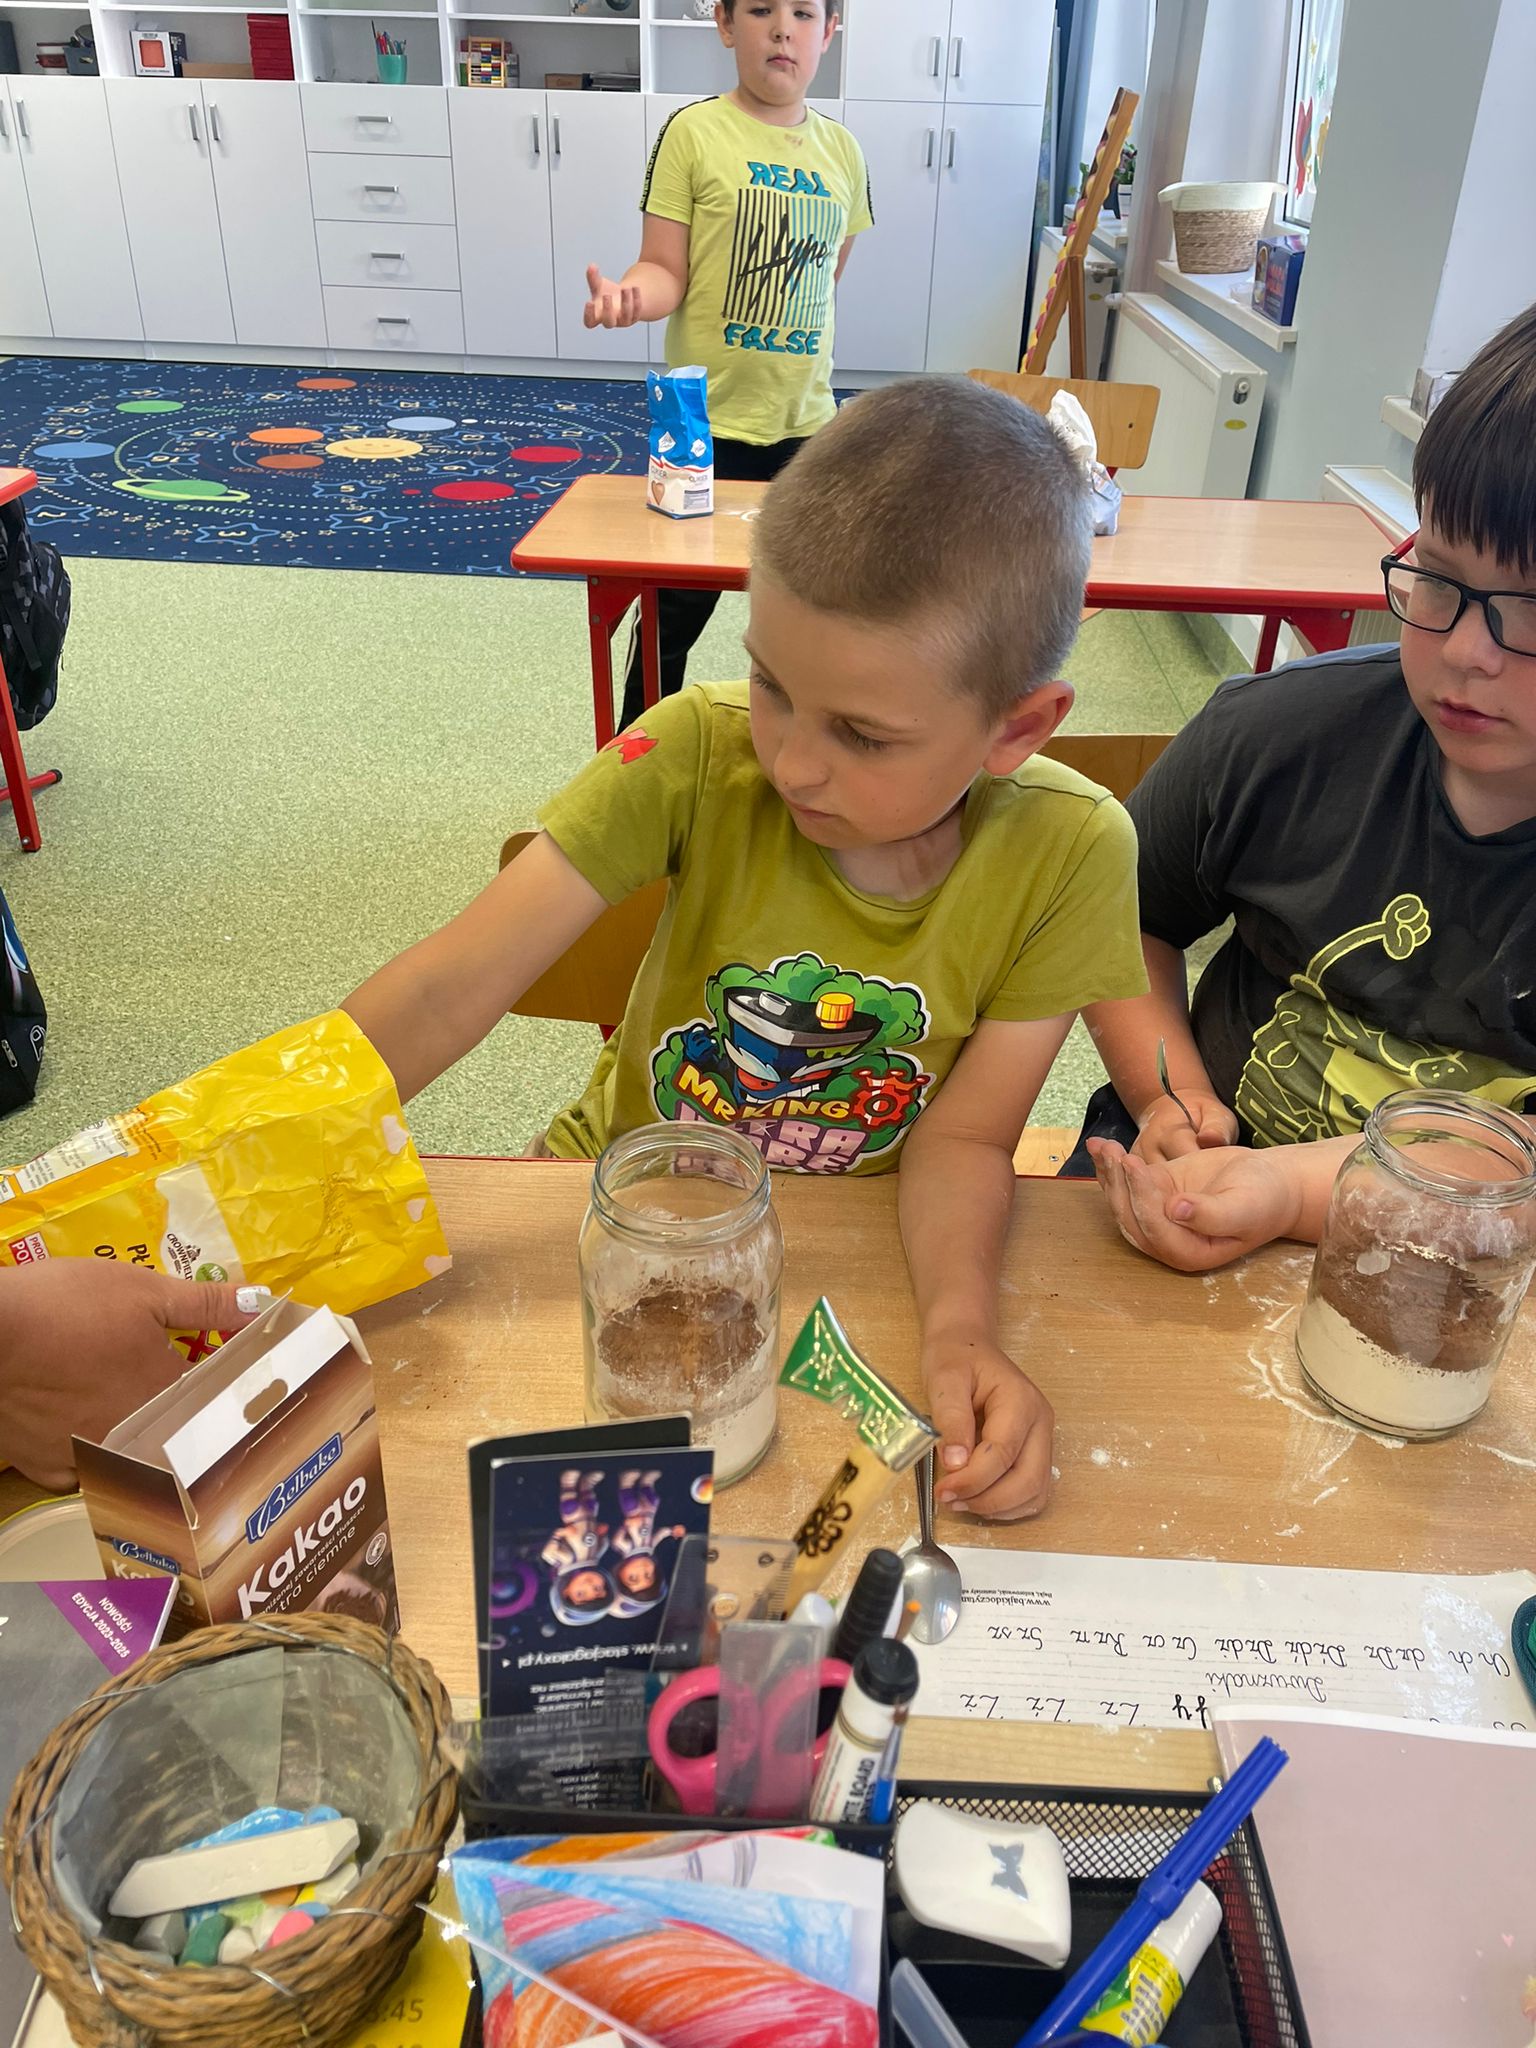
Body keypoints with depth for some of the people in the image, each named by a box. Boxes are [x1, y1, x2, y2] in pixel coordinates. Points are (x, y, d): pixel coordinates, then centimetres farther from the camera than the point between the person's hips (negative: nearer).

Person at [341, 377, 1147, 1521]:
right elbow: (449, 993, -28)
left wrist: (960, 1327, -36)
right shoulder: (701, 754, -23)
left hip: (857, 1240, 2)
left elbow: (961, 1137, -16)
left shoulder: (1068, 857, -21)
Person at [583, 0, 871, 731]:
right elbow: (667, 271, -10)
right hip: (708, 422, -4)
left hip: (806, 423, 5)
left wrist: (796, 352, 15)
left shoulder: (842, 150, 7)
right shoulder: (694, 132, -7)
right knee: (676, 614, 4)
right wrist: (628, 293, -30)